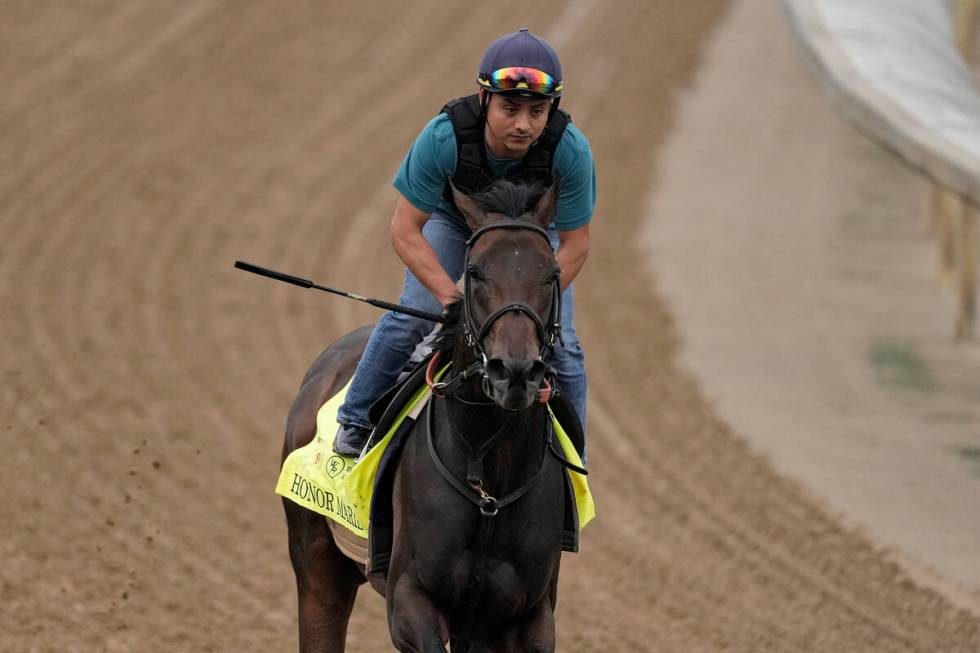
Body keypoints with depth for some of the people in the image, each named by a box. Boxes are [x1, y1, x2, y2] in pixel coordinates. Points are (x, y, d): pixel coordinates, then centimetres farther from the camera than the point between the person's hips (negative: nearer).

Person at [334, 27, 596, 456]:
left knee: (558, 343, -6)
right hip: (453, 218, -1)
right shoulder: (445, 137, -42)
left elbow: (574, 244, -26)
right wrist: (452, 296, -41)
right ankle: (357, 419, 8)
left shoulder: (570, 150, -39)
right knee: (414, 317, -15)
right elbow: (405, 231, -32)